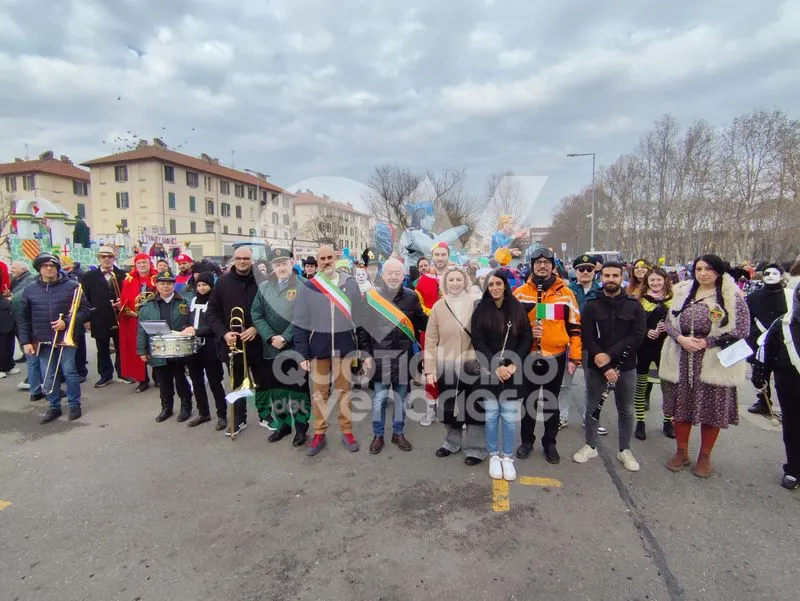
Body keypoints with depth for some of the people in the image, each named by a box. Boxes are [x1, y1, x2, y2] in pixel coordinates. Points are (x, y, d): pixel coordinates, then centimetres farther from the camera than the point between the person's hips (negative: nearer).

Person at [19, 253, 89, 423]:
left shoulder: (72, 286, -3)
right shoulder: (30, 291, 6)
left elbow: (84, 310, -3)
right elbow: (24, 318, 9)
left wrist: (67, 322, -17)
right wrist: (25, 341, 2)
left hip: (65, 338, -3)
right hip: (42, 341, 3)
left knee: (69, 372, 0)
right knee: (48, 377, 7)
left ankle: (74, 405, 15)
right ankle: (54, 407, 21)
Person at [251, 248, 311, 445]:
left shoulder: (302, 286, -5)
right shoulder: (264, 287, 7)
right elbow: (256, 315, 3)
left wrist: (284, 338, -16)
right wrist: (271, 337, -10)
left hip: (296, 349, -4)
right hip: (271, 349, 4)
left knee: (298, 389, 5)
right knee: (276, 389, 14)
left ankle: (301, 427, 20)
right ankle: (282, 425, 30)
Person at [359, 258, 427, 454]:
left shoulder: (412, 296, 1)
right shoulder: (371, 296, -3)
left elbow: (422, 323, 6)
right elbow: (363, 327, -1)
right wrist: (366, 354, -5)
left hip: (404, 355, 2)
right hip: (380, 355, -2)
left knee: (401, 396, 13)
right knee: (379, 397, 6)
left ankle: (398, 433, 29)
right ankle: (377, 435, 22)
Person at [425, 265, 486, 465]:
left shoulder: (476, 304, -3)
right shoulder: (438, 306, -1)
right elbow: (431, 340, -1)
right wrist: (429, 368, -6)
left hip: (472, 366, -1)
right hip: (446, 366, 2)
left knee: (473, 407, 6)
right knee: (449, 407, 14)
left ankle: (475, 448, 22)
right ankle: (452, 442, 35)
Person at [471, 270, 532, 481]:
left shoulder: (517, 308, 4)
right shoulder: (481, 309, 1)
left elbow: (527, 339, 3)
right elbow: (477, 341, -4)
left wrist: (514, 364, -9)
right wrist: (496, 366, -14)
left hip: (513, 372, 1)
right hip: (489, 371, 0)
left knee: (510, 417, 4)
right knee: (491, 415, 6)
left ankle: (508, 458, 20)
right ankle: (494, 456, 22)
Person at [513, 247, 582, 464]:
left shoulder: (566, 293, 1)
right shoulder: (521, 292, 0)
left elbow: (575, 327, 3)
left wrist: (574, 357, -2)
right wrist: (526, 331, -16)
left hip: (556, 356, 0)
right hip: (529, 355, 0)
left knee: (552, 402, 13)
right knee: (529, 400, 12)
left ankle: (550, 443, 28)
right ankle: (527, 440, 28)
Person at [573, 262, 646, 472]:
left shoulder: (634, 306, 1)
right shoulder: (591, 306, -1)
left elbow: (638, 336, -9)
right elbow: (587, 338, -7)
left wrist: (610, 355, -19)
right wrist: (605, 368, -16)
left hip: (626, 367, 0)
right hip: (596, 367, 0)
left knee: (626, 410, 11)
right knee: (591, 408, 10)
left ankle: (624, 450, 28)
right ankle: (590, 446, 27)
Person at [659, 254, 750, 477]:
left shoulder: (732, 297, -3)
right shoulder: (683, 294, 8)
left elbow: (741, 330, -8)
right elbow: (670, 321, 9)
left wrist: (707, 342, -15)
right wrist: (681, 339, -11)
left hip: (715, 362, -3)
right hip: (682, 361, 3)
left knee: (711, 409, 6)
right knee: (681, 406, 10)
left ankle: (705, 457, 24)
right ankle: (681, 452, 27)